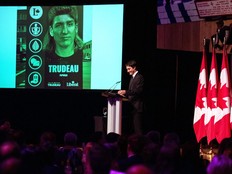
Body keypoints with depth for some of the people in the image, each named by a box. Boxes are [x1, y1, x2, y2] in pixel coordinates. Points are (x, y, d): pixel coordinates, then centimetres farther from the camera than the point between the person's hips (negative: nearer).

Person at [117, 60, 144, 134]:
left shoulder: (139, 77, -9)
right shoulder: (132, 78, 20)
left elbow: (138, 91, -20)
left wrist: (126, 91, -24)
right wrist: (124, 94, 5)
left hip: (137, 106, -10)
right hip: (133, 106, 10)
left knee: (137, 126, -13)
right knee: (135, 126, 8)